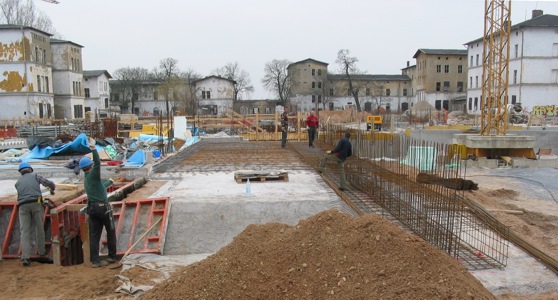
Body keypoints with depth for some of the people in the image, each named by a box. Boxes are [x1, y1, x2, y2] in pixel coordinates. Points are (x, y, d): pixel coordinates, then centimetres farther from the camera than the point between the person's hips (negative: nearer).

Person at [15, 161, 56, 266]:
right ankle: (41, 251, 23)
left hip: (23, 206, 2)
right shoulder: (35, 176, 14)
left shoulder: (18, 182, 24)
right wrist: (52, 189, 32)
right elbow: (50, 183, 9)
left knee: (25, 231, -1)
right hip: (36, 203, -2)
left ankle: (25, 257, -11)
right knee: (39, 228, 14)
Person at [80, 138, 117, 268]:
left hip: (92, 208, 7)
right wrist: (93, 148, -42)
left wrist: (110, 181, 52)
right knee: (111, 232, 9)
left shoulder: (86, 179, 15)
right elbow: (98, 162, -32)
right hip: (103, 207, -7)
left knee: (94, 235, 5)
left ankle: (95, 261, 4)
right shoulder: (93, 174, -10)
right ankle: (112, 256, 17)